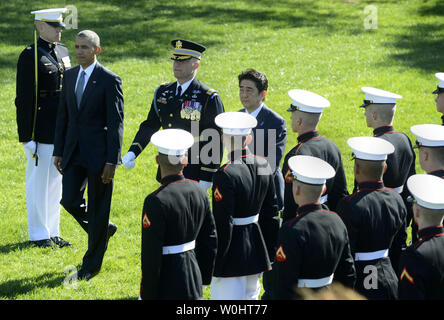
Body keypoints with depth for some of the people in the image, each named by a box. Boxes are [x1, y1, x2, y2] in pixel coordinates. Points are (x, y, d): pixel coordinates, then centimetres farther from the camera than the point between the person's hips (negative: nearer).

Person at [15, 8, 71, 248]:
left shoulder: (62, 51, 12)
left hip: (62, 128, 7)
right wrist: (26, 137, -17)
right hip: (41, 129, -7)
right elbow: (24, 99, -14)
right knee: (38, 181, 1)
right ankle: (38, 234, 10)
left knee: (56, 181, 12)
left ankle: (52, 232, 21)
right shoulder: (30, 56, -11)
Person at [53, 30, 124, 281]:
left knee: (97, 208, 2)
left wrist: (111, 162, -16)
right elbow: (63, 116, 14)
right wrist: (59, 152, 10)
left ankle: (92, 264, 14)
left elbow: (116, 123, -12)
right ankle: (103, 229, 28)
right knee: (70, 201, -1)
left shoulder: (110, 80, -11)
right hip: (74, 153, 6)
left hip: (99, 153, -6)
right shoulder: (70, 76, 8)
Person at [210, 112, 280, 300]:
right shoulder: (263, 165, 1)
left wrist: (214, 265, -13)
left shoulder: (226, 175, -22)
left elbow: (222, 226, -20)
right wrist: (270, 253, 19)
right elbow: (271, 214, 9)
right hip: (256, 250, 7)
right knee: (250, 297, 20)